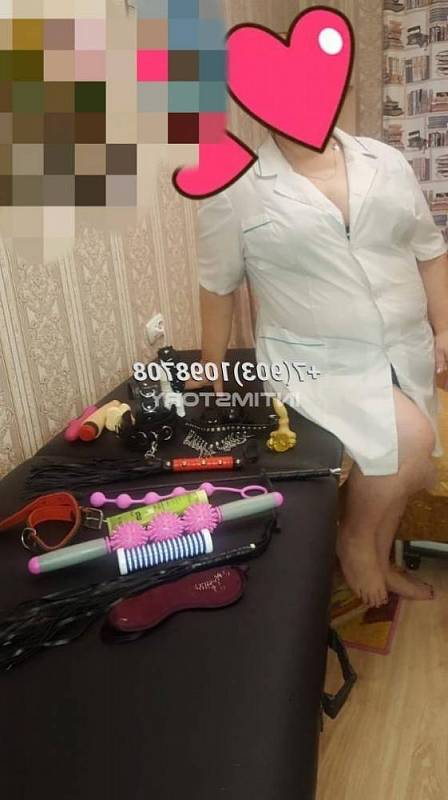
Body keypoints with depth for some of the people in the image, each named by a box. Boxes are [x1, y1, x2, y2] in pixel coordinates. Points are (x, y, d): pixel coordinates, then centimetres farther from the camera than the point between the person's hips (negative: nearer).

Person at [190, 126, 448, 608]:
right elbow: (217, 285, -1)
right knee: (409, 442, -23)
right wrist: (211, 368, 3)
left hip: (406, 349, 6)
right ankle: (354, 538, 7)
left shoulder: (385, 161, 4)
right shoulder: (235, 189, -7)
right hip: (319, 362, -5)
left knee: (394, 460, 12)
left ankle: (379, 560, 40)